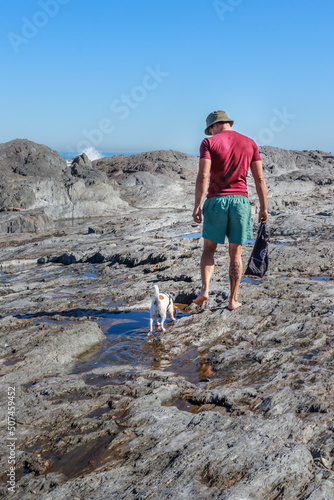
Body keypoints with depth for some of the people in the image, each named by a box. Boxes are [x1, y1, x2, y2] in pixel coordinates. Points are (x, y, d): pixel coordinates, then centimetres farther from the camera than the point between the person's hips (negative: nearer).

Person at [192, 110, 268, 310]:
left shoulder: (209, 143, 0)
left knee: (209, 248, 14)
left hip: (216, 201, -2)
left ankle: (205, 289, -3)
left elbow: (203, 177, -12)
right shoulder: (249, 143, 9)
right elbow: (260, 178, 6)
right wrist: (264, 208, 9)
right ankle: (233, 300, 13)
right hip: (240, 201, 2)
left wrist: (197, 206, -10)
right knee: (236, 253, 9)